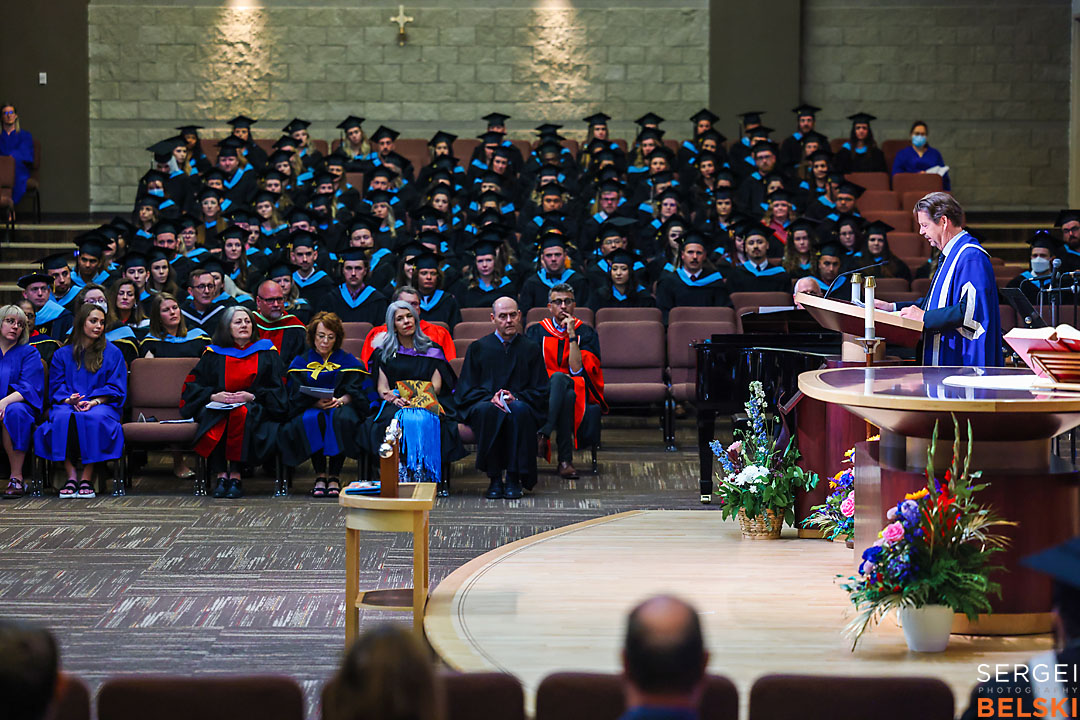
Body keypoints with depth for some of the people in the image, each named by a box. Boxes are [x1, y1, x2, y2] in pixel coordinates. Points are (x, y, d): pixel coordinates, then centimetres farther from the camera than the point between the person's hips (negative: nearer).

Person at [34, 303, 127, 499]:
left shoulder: (112, 353, 12)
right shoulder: (62, 354, 16)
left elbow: (115, 388, 4)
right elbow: (56, 387, 9)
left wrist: (94, 402, -14)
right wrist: (69, 399, -14)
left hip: (101, 405, -1)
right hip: (68, 404, 1)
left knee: (95, 418, -38)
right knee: (62, 418, -35)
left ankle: (87, 478, -35)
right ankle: (71, 476, -36)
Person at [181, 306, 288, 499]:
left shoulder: (266, 352, 13)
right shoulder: (214, 354, 14)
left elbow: (277, 389, 6)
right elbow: (192, 384, 8)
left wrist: (252, 396, -12)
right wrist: (213, 396, -12)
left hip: (253, 408, -1)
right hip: (217, 408, 1)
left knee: (240, 413, -38)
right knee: (215, 423, -37)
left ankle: (235, 476, -35)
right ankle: (221, 475, -32)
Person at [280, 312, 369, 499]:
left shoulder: (347, 361, 11)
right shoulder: (301, 362, 11)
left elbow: (355, 392, -1)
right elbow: (296, 396, 0)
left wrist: (340, 400, -24)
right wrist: (316, 402, -21)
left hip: (340, 408, 0)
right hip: (311, 409, 0)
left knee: (341, 418, -37)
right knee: (313, 420, -37)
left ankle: (334, 477, -30)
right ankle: (319, 476, -28)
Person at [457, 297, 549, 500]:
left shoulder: (531, 349, 12)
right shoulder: (479, 348, 12)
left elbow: (540, 392, 7)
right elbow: (465, 390, 6)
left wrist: (516, 398, -13)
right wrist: (490, 398, -13)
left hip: (521, 405, 0)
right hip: (485, 403, 0)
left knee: (520, 410, -37)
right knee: (487, 410, -37)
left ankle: (514, 479, -30)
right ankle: (494, 479, -30)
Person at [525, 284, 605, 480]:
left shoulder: (586, 333, 7)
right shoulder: (536, 332, 10)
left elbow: (577, 370, -7)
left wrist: (572, 336, -11)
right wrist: (561, 377, -15)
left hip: (579, 392, 0)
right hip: (544, 392, 0)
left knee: (559, 379, -38)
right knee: (567, 396, -39)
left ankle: (542, 435, -49)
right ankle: (565, 460, -43)